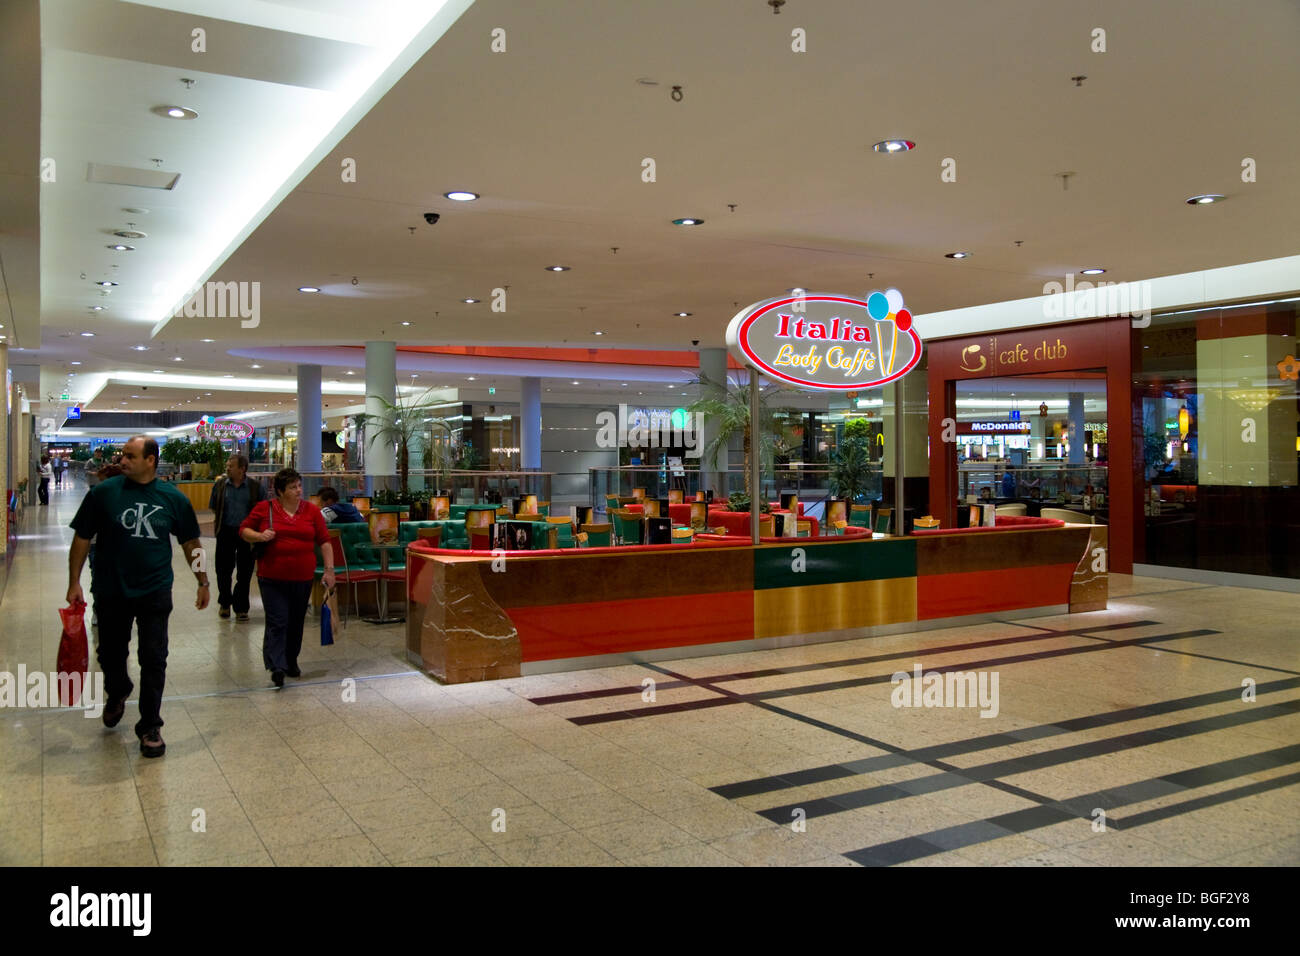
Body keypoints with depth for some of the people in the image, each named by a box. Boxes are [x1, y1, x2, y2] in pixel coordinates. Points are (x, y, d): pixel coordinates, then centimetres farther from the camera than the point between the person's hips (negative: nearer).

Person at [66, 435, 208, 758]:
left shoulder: (173, 498, -2)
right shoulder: (103, 492, -5)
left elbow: (191, 543, 8)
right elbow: (82, 538, 1)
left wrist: (202, 582, 10)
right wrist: (74, 582, -1)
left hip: (155, 594, -1)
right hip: (111, 592, 1)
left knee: (153, 661, 0)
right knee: (111, 655, 16)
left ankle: (150, 726, 14)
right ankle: (117, 693, 48)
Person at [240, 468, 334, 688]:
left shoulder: (312, 511, 4)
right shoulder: (264, 509, -1)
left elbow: (324, 541, 7)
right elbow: (244, 530, 8)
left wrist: (329, 569, 1)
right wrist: (259, 536, -14)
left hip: (302, 578, 3)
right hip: (272, 579, -2)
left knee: (296, 622, 13)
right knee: (277, 622, -8)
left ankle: (291, 661, 30)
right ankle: (277, 667, -8)